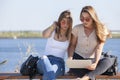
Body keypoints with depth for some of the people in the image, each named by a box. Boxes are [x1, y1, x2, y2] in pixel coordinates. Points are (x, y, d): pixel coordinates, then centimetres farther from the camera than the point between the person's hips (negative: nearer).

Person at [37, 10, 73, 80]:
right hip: (45, 61, 0)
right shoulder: (52, 32, 11)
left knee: (55, 67, -40)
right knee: (44, 58, -40)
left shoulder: (70, 36, 15)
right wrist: (54, 25, -5)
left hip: (59, 62, 0)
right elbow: (45, 35, -13)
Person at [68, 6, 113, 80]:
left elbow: (99, 49, -12)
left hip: (92, 60, 1)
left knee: (108, 61, -34)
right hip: (78, 58, 0)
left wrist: (95, 63, -30)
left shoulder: (101, 30, -4)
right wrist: (70, 58, -16)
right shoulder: (77, 28, -1)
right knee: (73, 69, -38)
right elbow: (72, 45, 5)